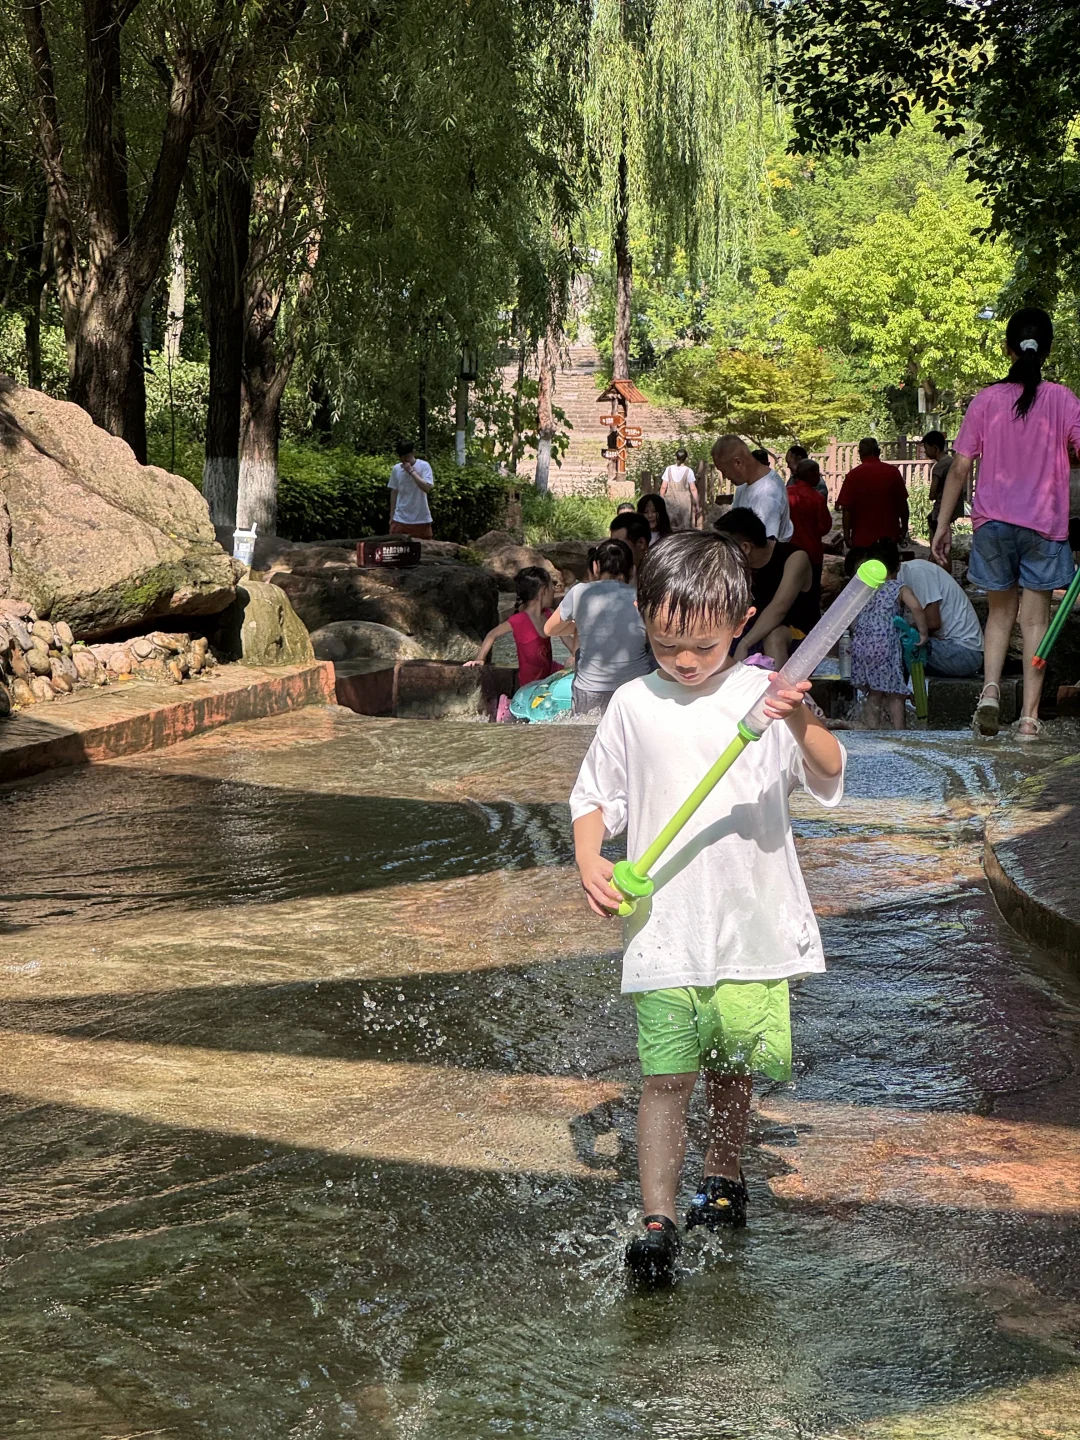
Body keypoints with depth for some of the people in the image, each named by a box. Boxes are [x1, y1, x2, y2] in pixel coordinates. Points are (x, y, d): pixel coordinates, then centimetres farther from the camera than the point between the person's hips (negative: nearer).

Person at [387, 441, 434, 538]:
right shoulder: (396, 469, 5)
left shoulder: (424, 466, -6)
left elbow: (428, 488, -19)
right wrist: (392, 516, 11)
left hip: (421, 520, -3)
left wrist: (411, 471, -18)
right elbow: (394, 492, 13)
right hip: (400, 519, 3)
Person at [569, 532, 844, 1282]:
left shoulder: (763, 695, -2)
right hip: (664, 930, -1)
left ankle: (722, 1181, 37)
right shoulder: (635, 707, 2)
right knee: (667, 1075, -7)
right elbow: (596, 798, 12)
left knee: (732, 1066, 16)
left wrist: (801, 724, -32)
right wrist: (589, 859, -8)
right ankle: (658, 1223, -5)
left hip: (753, 926, 1)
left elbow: (829, 780, -12)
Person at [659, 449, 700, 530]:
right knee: (685, 525, 5)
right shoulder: (688, 471, -5)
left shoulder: (669, 469, -1)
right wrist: (697, 504, 2)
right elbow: (693, 489, -5)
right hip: (684, 501, -1)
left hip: (670, 500, 1)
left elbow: (663, 487, 0)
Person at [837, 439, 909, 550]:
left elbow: (846, 508, -10)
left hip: (862, 538, -2)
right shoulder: (893, 472, -3)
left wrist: (847, 535, -3)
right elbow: (902, 503, 2)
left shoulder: (853, 475, -9)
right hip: (889, 536, 2)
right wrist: (904, 526, 15)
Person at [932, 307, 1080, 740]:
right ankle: (1029, 716, 0)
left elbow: (960, 468, 0)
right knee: (1034, 616, 4)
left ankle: (990, 689, -5)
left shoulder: (986, 401, 0)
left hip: (992, 521, 1)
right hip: (1044, 524, -1)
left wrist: (943, 524, 6)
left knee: (1000, 610, 17)